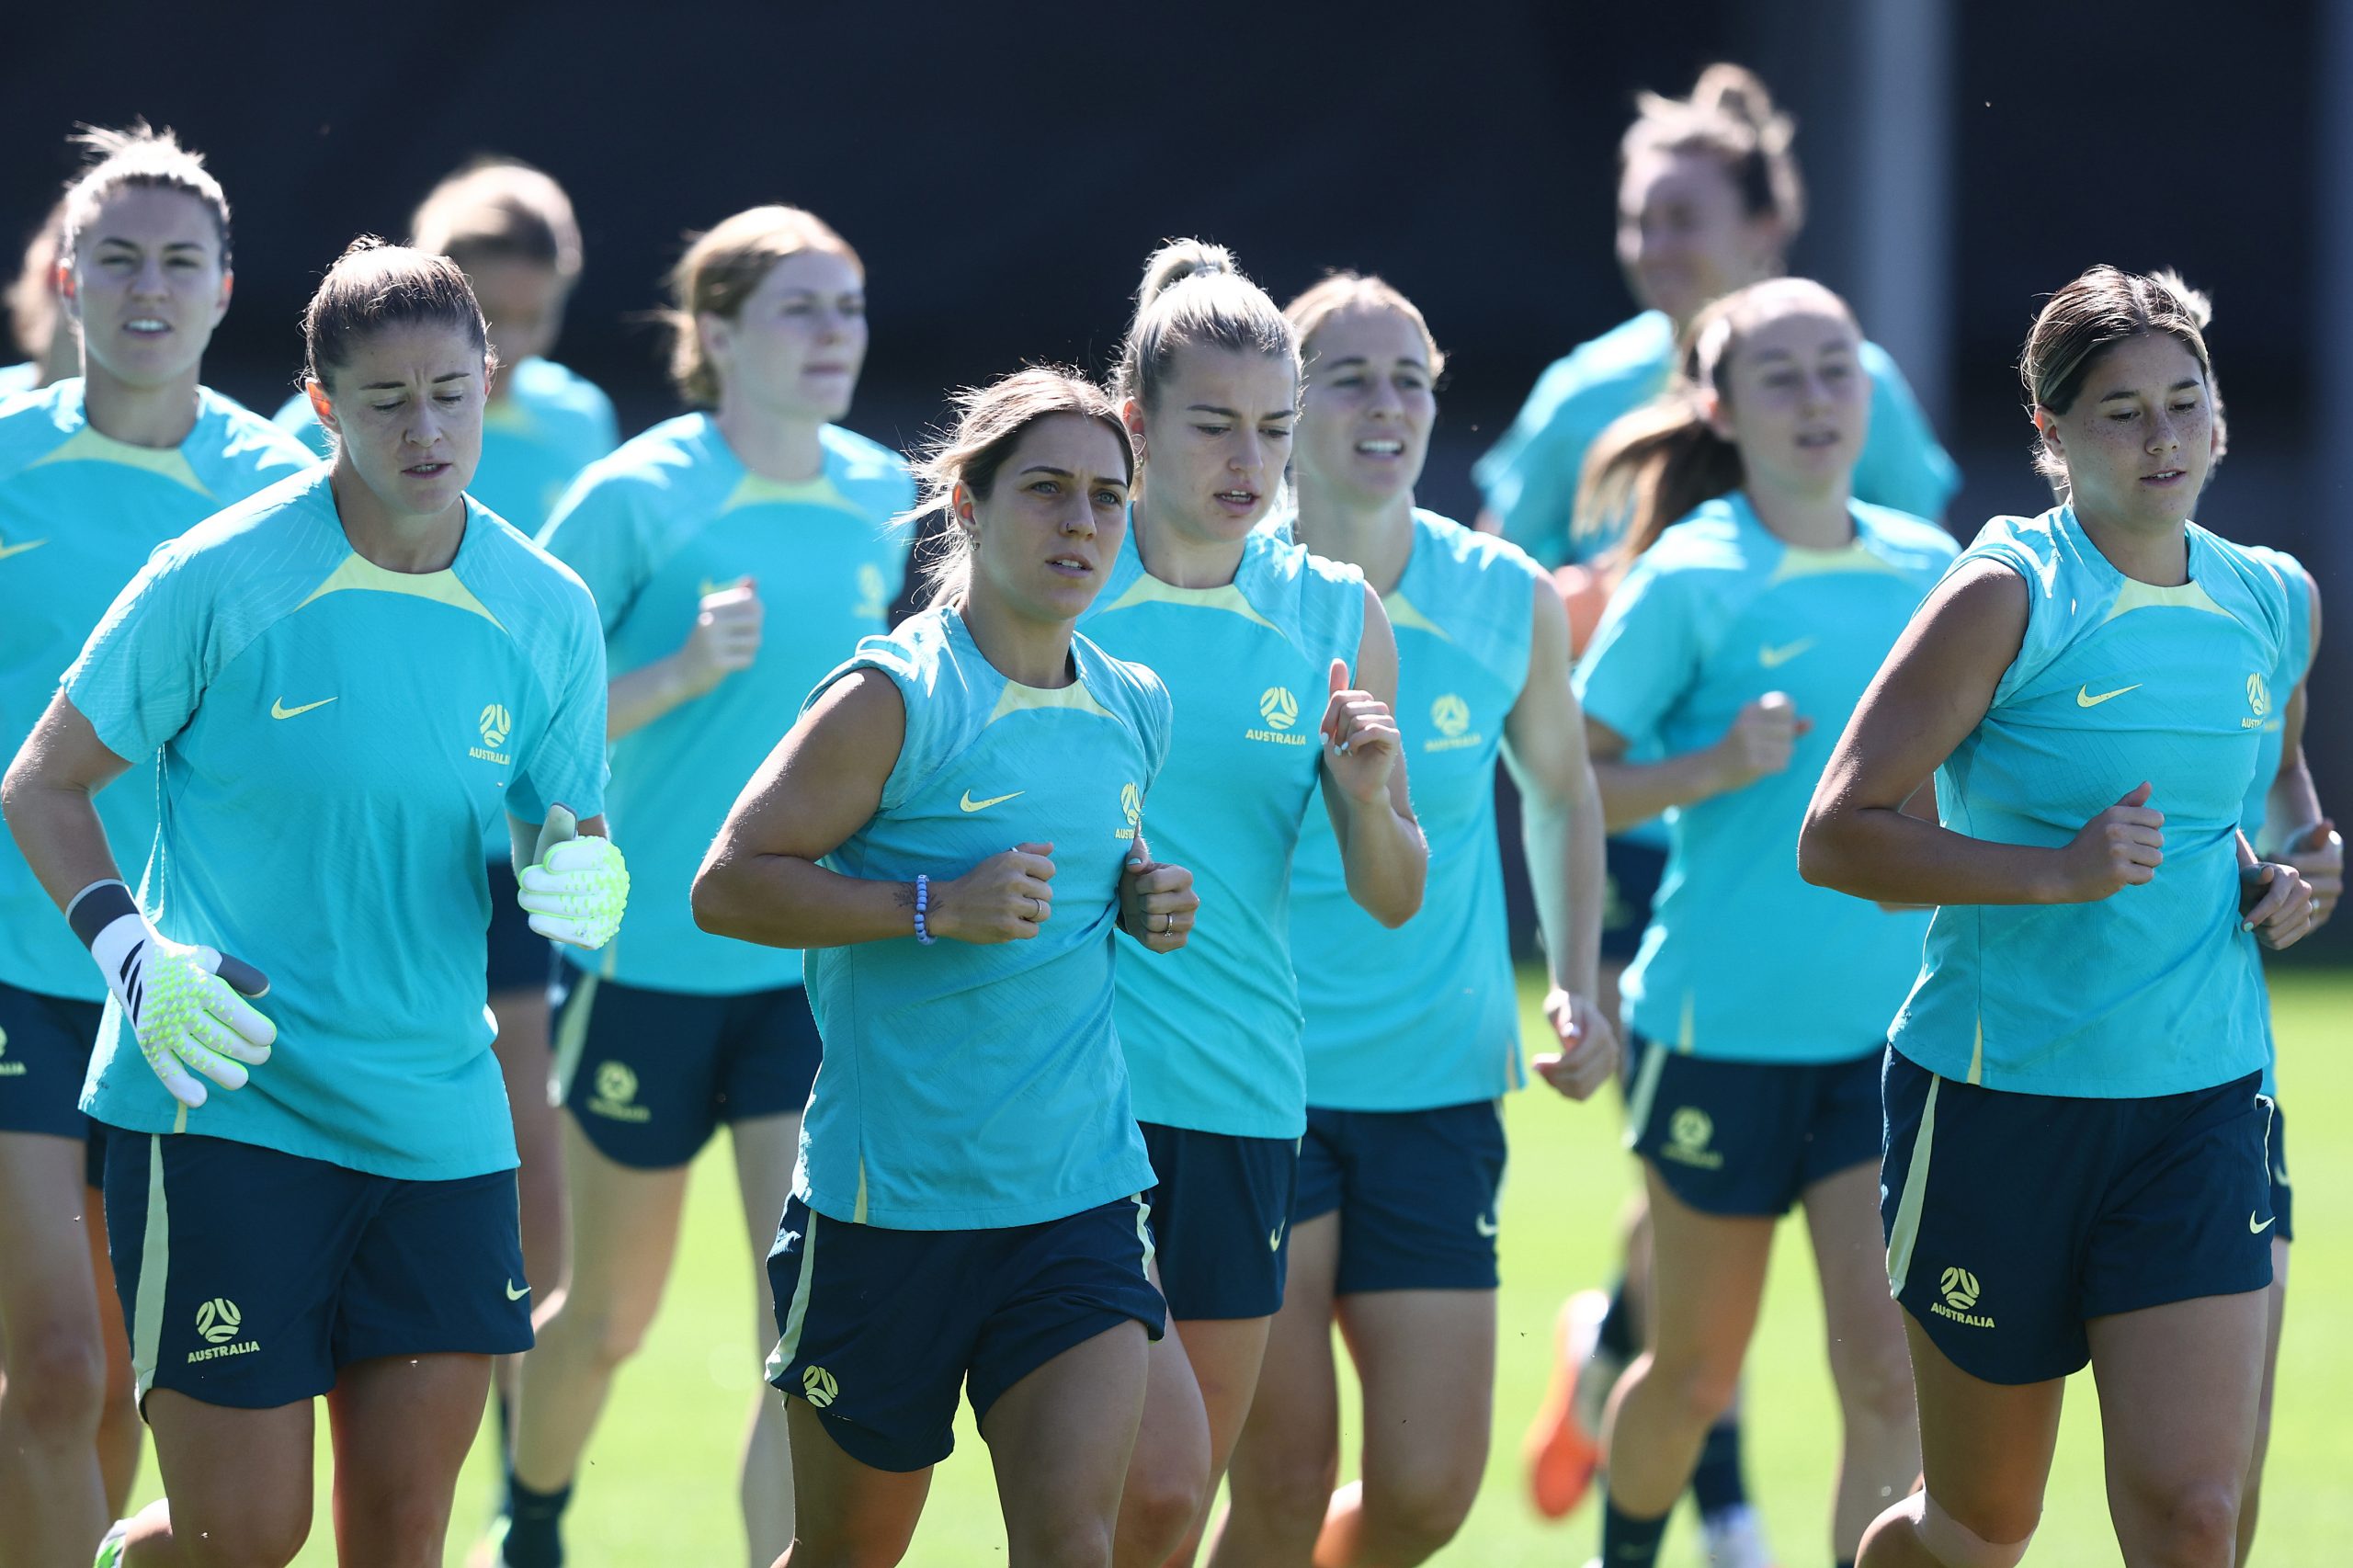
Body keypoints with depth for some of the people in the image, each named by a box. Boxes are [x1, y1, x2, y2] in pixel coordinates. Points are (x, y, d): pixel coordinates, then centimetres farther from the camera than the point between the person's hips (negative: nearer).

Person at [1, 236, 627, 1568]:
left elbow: (563, 836, 13)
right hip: (223, 1100, -4)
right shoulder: (220, 582, -7)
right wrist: (134, 953, -14)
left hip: (440, 1122, 4)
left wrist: (584, 876, -11)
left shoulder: (547, 611, 4)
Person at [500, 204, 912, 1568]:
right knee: (611, 1313, 15)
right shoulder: (636, 498, -12)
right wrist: (685, 672, -24)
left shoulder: (883, 496, 3)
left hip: (822, 967, 3)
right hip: (651, 959, -3)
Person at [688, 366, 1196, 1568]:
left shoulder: (1135, 712, 8)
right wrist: (937, 907, -22)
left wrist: (1142, 910, 3)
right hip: (889, 1200, -4)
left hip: (1081, 1199, 4)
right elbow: (725, 885, -13)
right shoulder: (895, 699, -11)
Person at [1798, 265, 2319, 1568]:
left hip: (2200, 1105, 4)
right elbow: (1835, 837, -13)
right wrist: (2057, 874, -24)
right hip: (1998, 1103, -3)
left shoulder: (2265, 604, 7)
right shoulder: (2007, 596, -10)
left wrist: (2260, 884, 6)